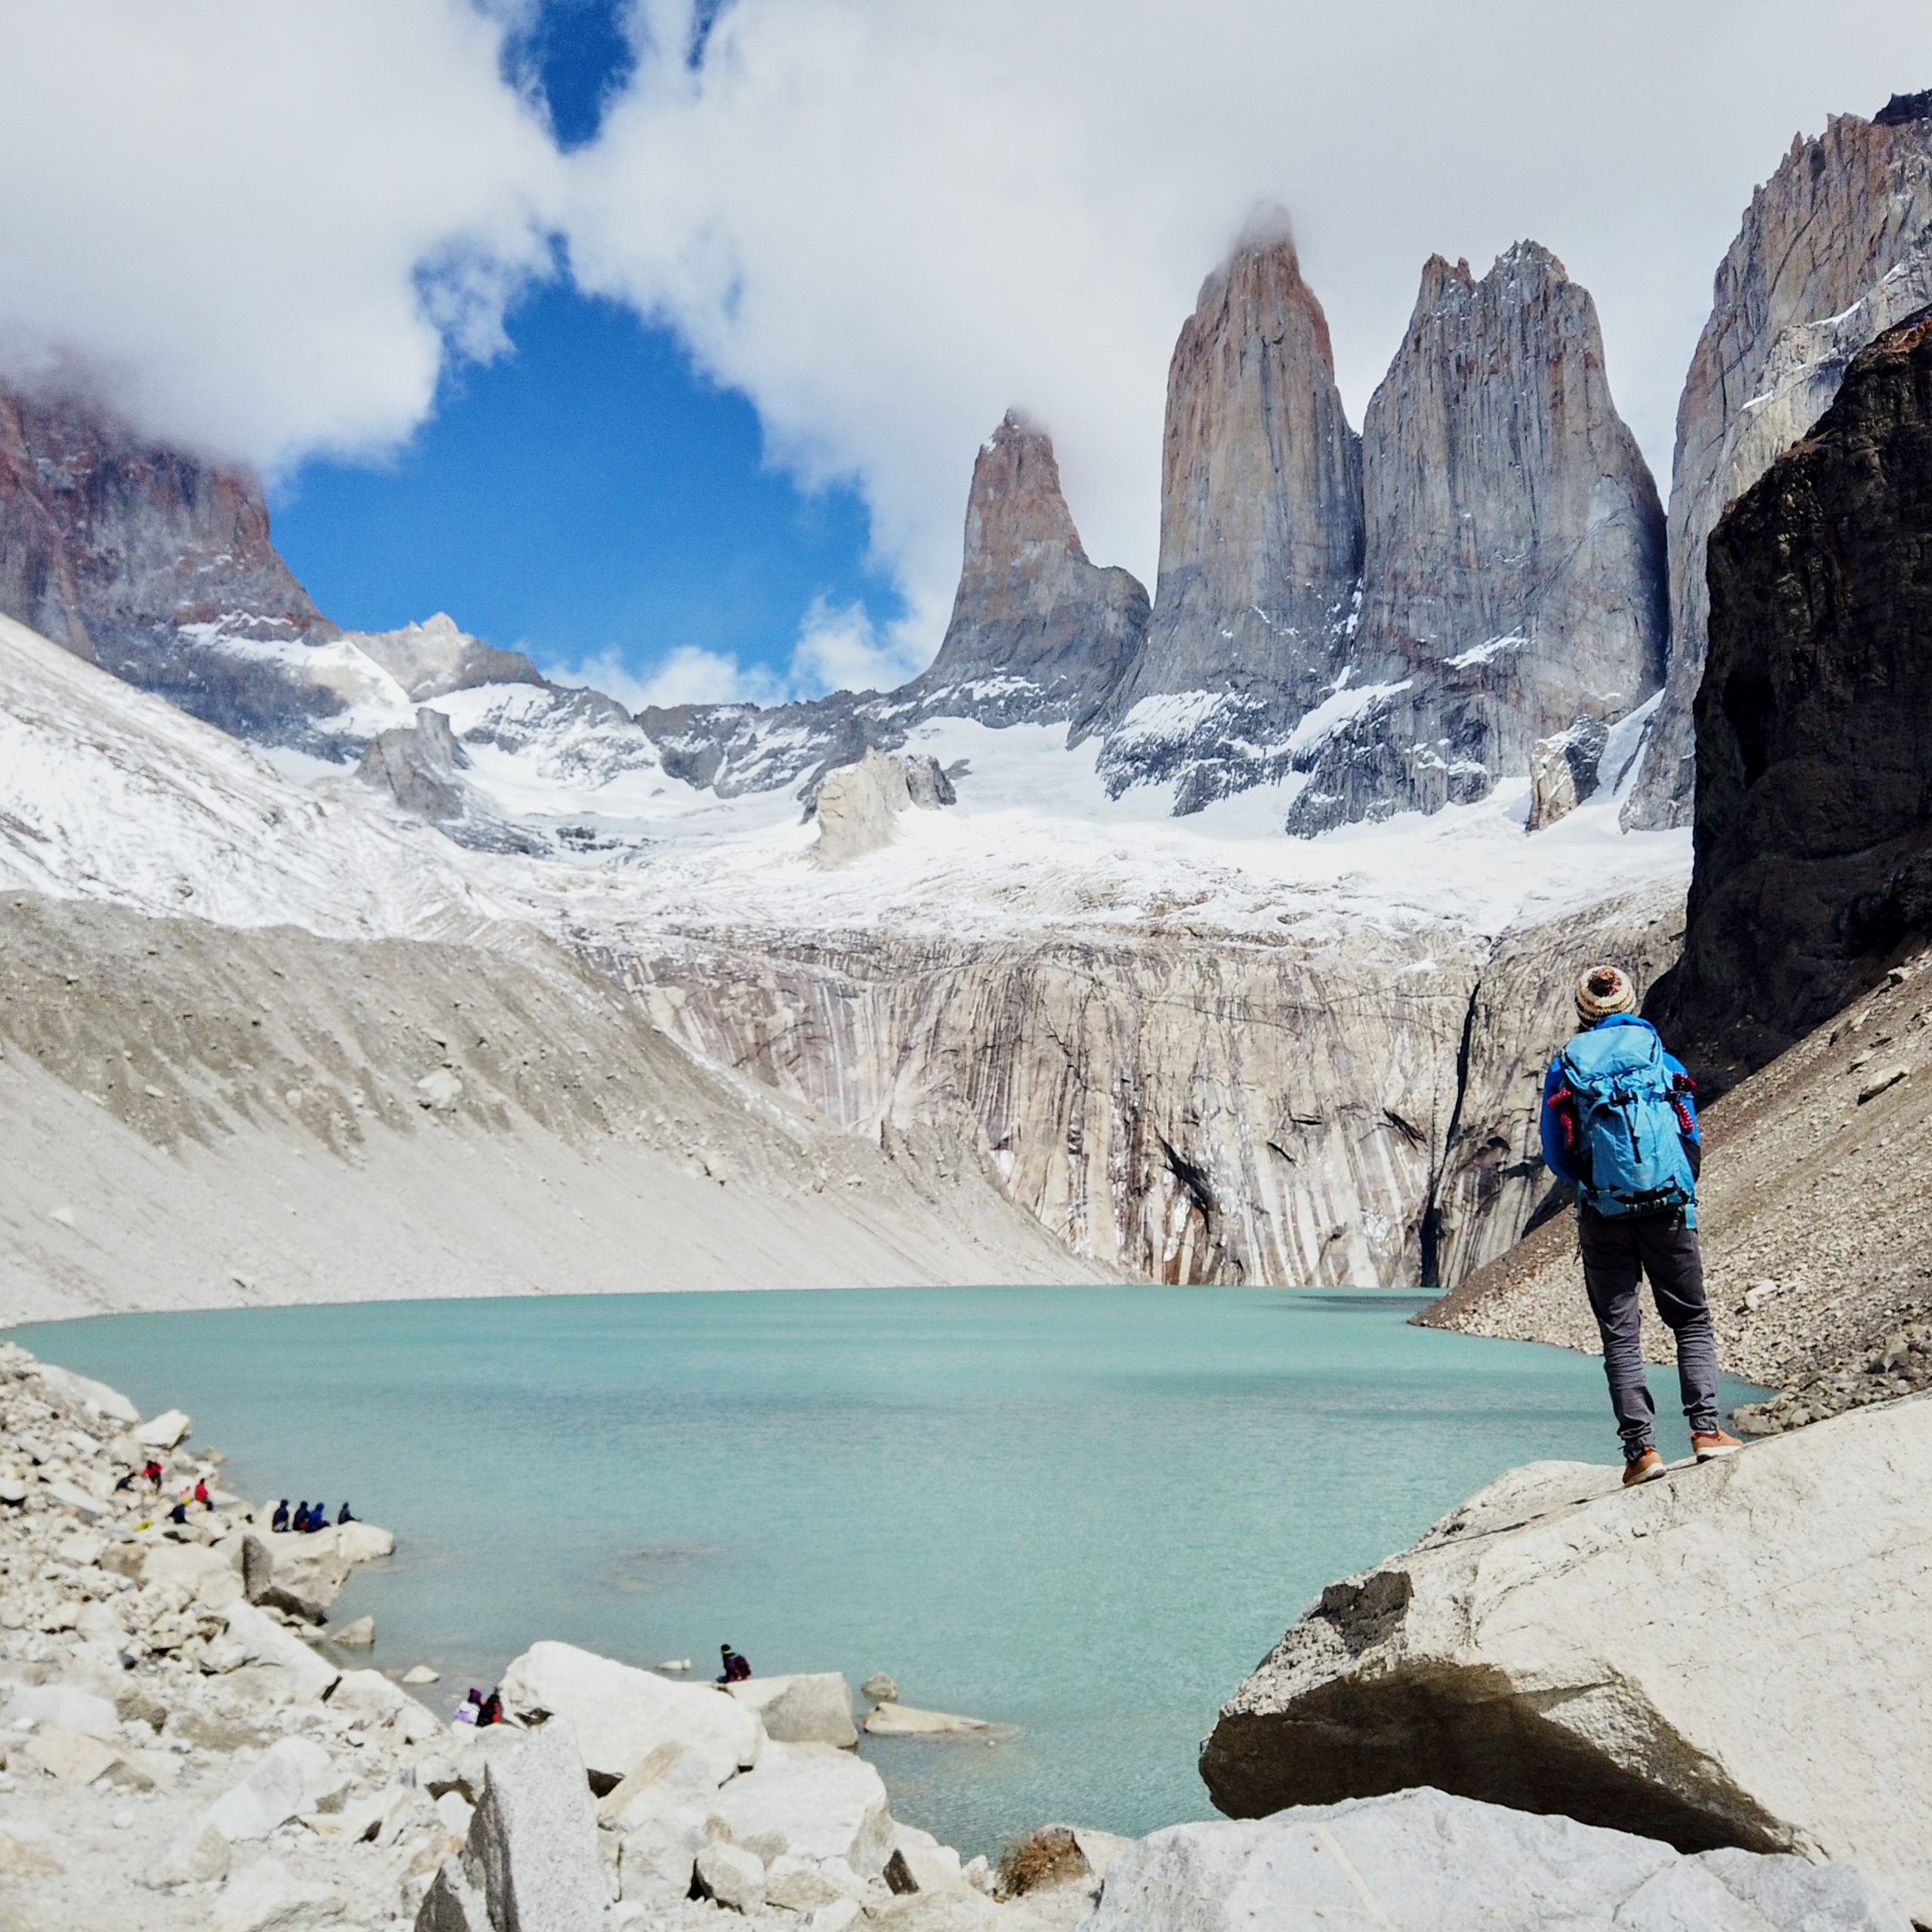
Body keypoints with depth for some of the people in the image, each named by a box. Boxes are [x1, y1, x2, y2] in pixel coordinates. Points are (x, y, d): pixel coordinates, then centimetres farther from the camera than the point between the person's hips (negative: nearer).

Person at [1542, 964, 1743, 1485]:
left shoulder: (1564, 1069, 3)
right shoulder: (1662, 1059, 5)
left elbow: (1555, 1155, 3)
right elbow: (1691, 1141, 6)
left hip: (1603, 1216, 0)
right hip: (1667, 1210, 0)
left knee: (1619, 1334, 4)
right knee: (1692, 1321, 13)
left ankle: (1641, 1448, -1)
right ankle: (1705, 1428, 3)